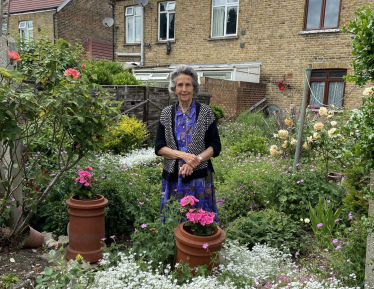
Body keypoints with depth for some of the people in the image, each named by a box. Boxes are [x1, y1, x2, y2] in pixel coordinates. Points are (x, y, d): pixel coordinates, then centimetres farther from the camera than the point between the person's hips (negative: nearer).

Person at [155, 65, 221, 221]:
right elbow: (159, 147, 0)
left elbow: (215, 146, -2)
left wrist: (196, 160, -18)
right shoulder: (166, 113, 4)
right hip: (173, 177, 2)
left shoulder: (205, 111, -1)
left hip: (199, 177, -1)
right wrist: (183, 155, -16)